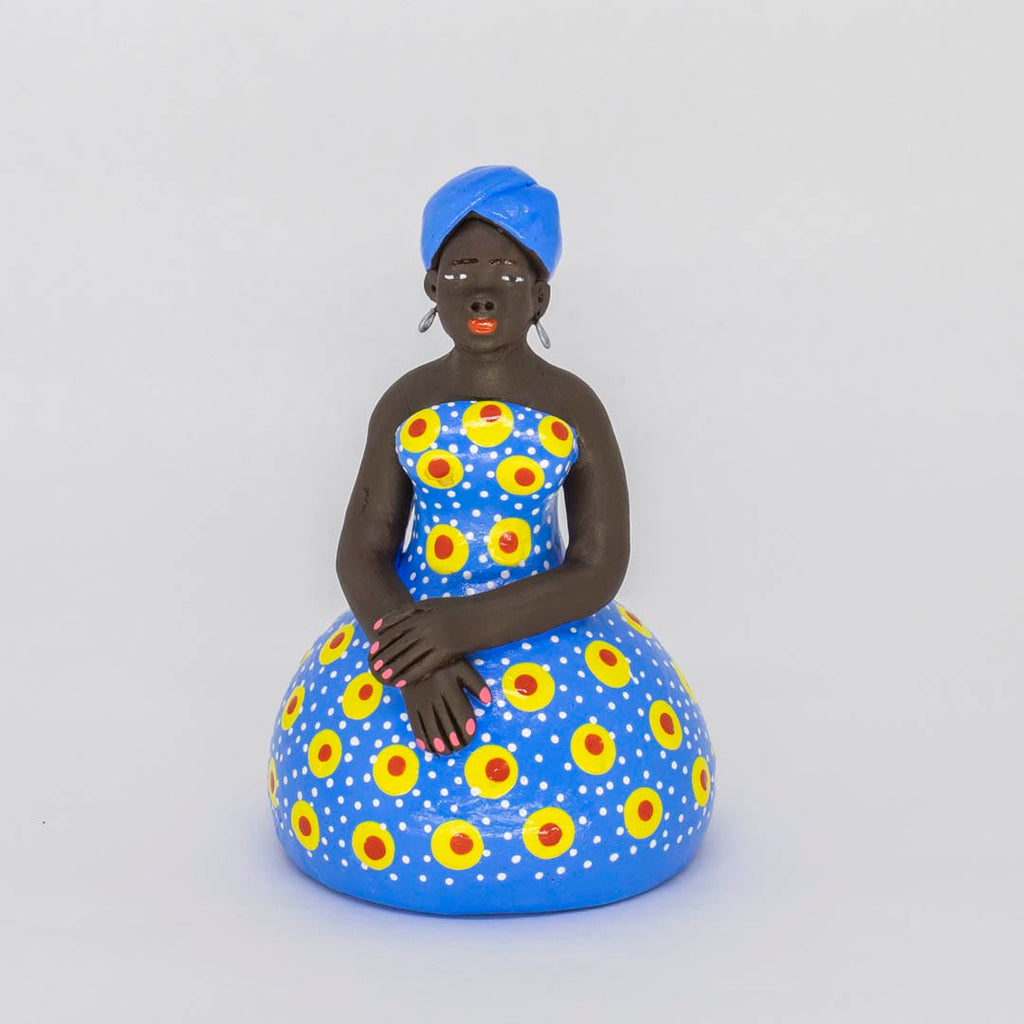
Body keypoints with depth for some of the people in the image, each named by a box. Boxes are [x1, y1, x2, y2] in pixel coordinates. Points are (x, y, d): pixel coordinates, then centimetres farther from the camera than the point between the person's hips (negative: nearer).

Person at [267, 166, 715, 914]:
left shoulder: (574, 409, -8)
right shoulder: (405, 405, -1)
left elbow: (601, 570, -12)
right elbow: (361, 554, -3)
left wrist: (467, 628, -24)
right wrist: (416, 664, -22)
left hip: (547, 626, -1)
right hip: (411, 623, 1)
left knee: (596, 776, -9)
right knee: (373, 785, -7)